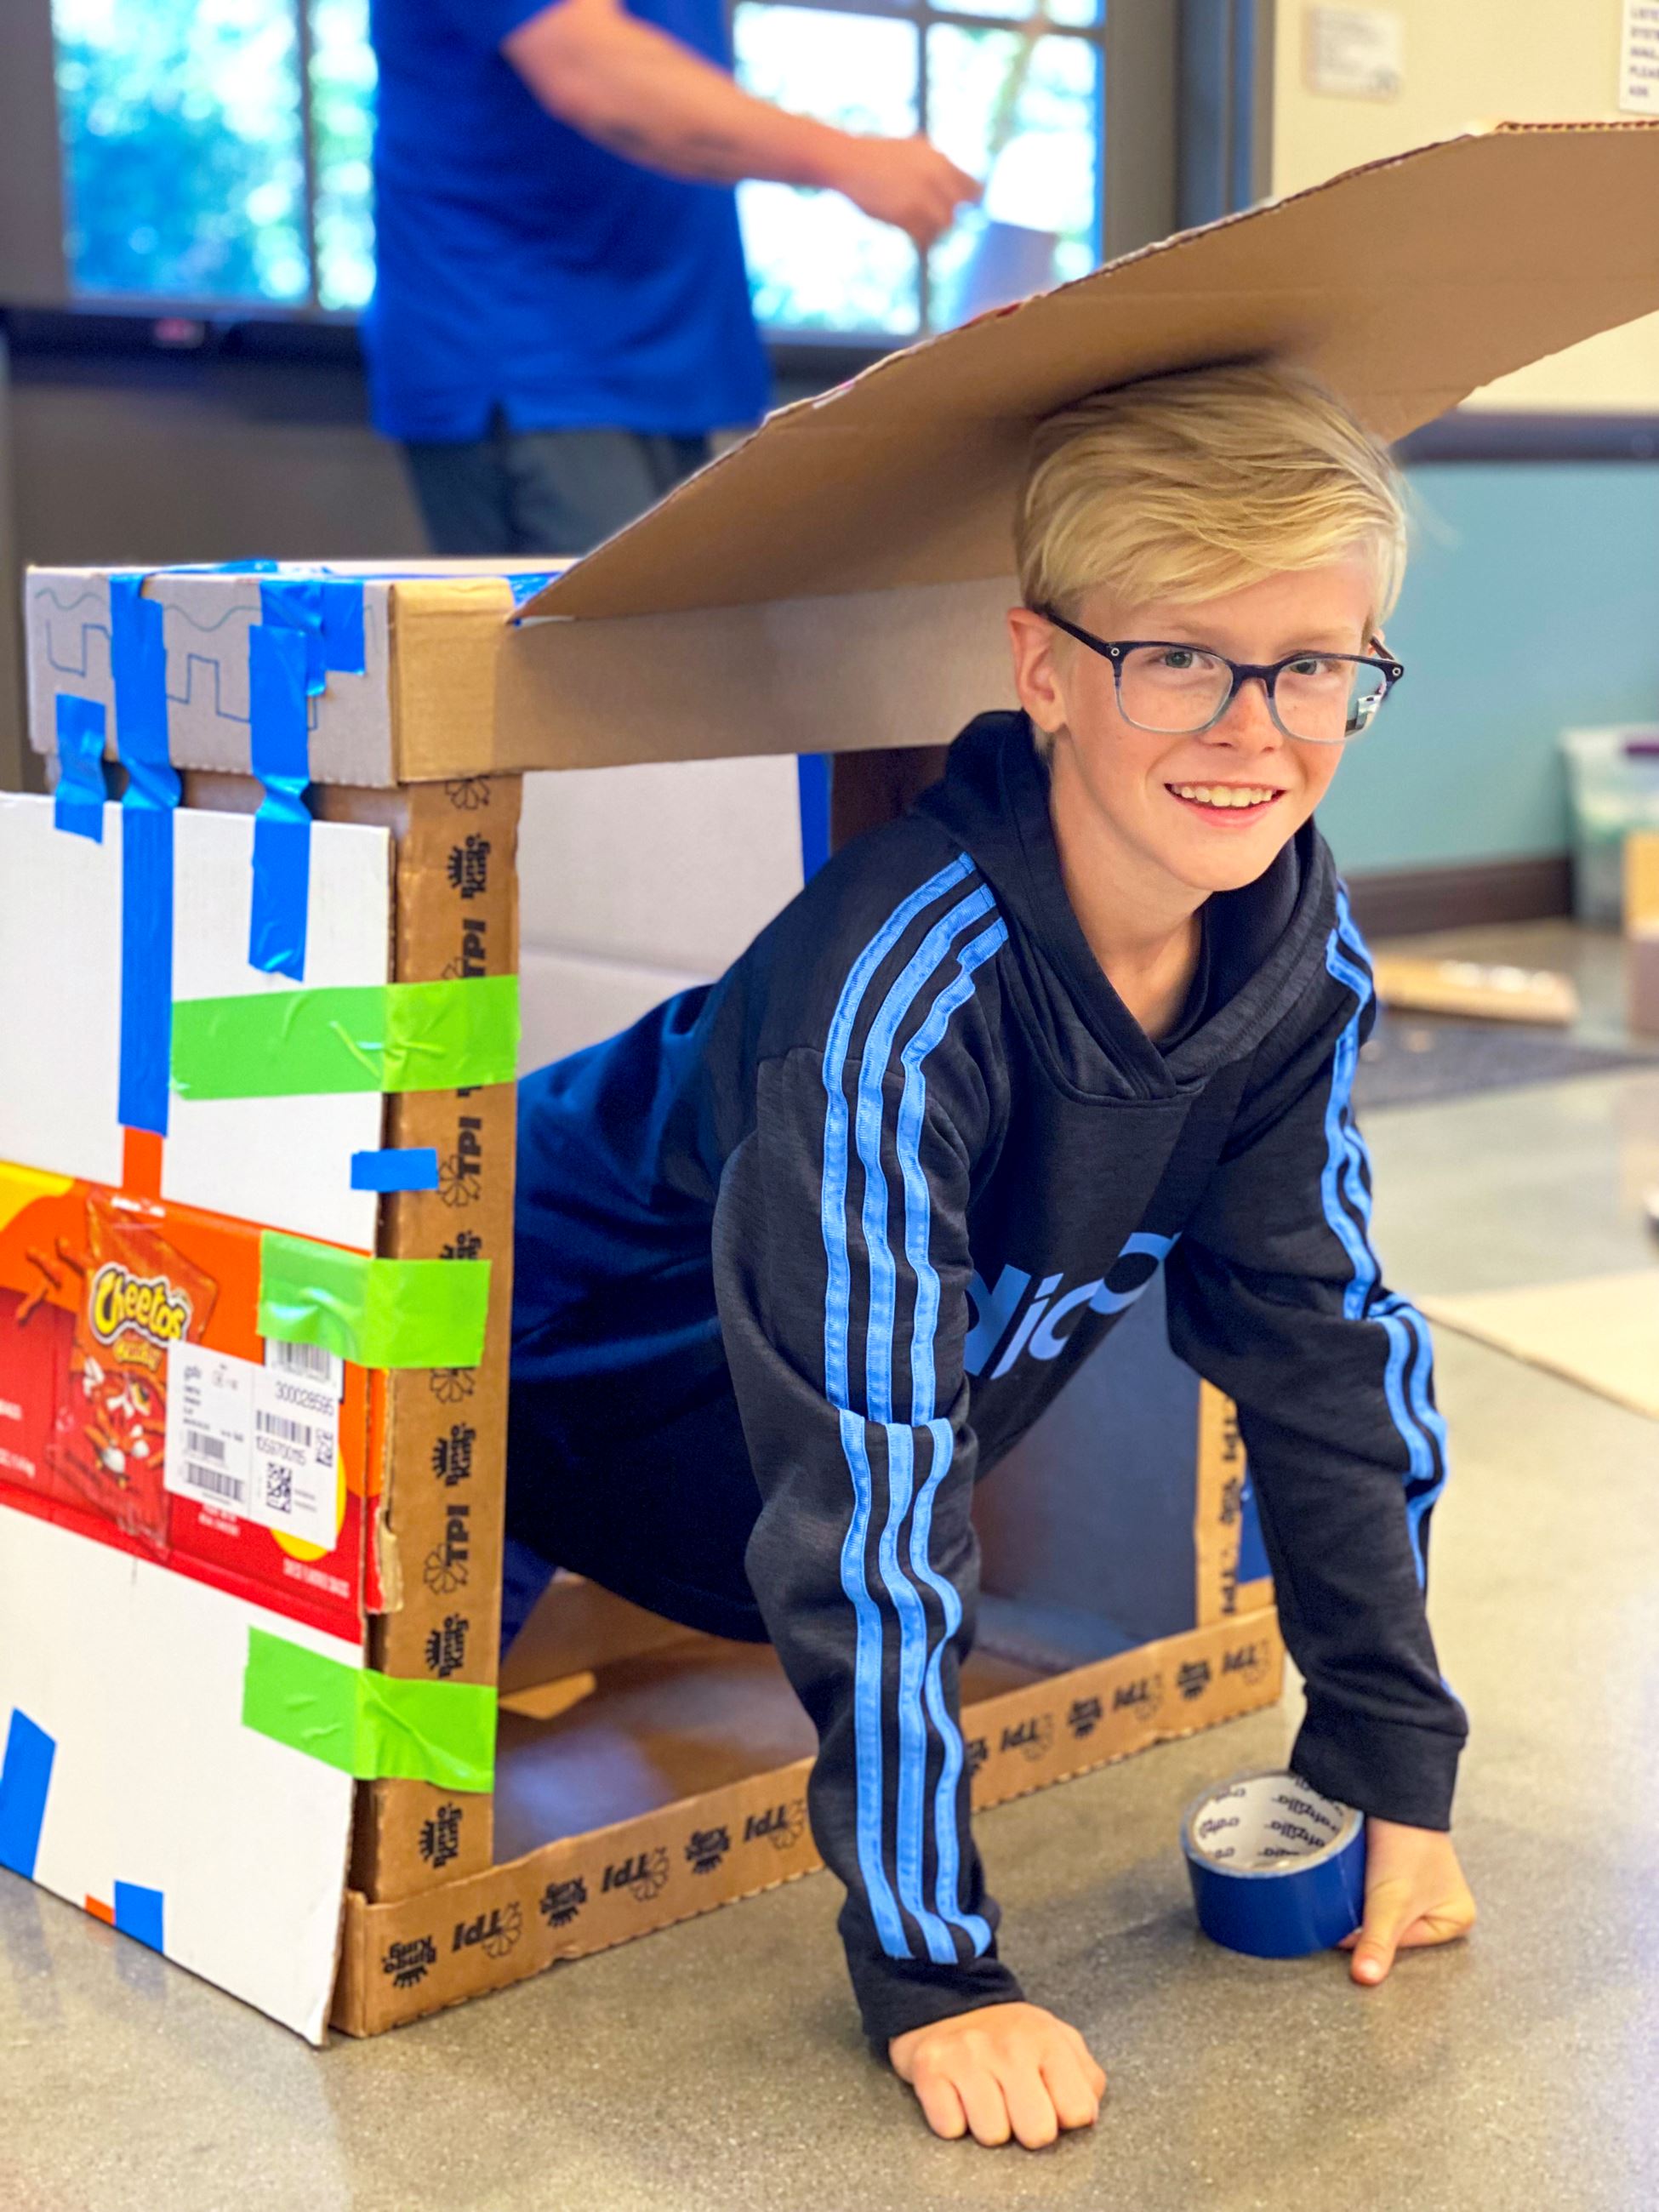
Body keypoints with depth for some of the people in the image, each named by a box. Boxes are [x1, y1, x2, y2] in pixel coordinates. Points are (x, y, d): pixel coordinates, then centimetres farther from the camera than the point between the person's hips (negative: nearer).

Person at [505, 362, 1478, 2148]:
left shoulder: (1300, 945, -20)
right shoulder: (897, 994, -41)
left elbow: (1320, 1333, -10)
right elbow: (866, 1485, -39)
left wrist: (1393, 1754, -10)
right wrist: (933, 1969, -33)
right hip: (566, 1337, -6)